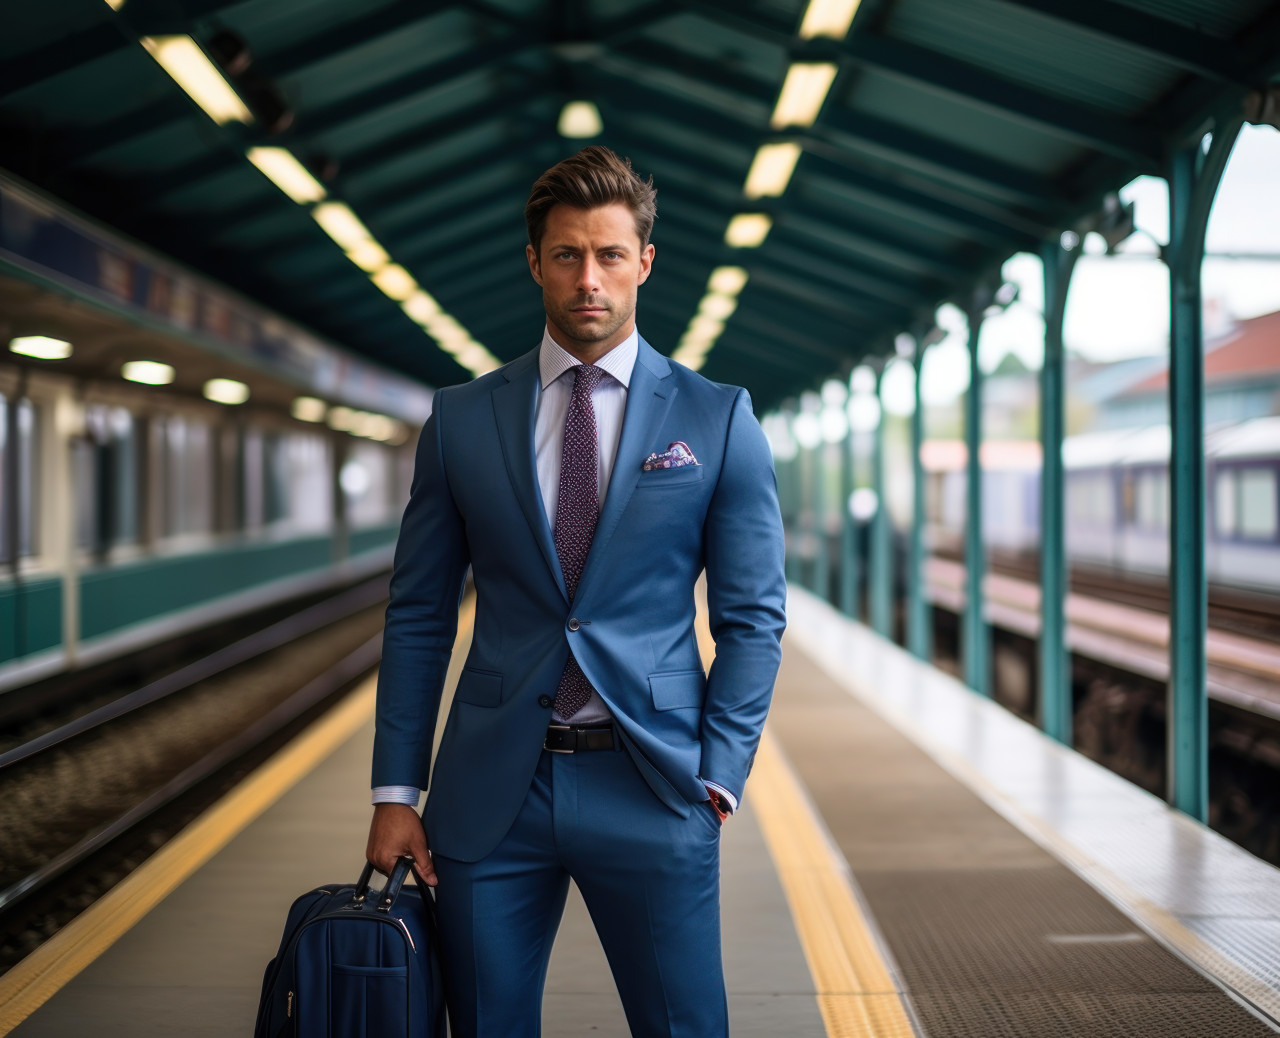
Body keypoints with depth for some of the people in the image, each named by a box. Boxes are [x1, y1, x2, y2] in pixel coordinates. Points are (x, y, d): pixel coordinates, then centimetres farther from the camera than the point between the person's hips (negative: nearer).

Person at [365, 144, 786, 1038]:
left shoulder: (718, 419, 2)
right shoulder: (463, 418, 6)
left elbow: (752, 617, 3)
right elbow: (419, 614, 7)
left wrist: (717, 777, -6)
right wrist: (397, 791, 2)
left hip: (651, 789, -1)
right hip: (490, 790, 2)